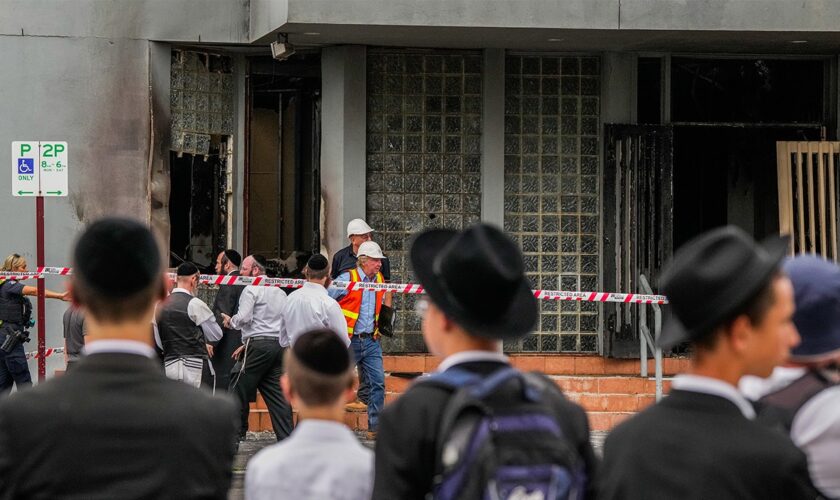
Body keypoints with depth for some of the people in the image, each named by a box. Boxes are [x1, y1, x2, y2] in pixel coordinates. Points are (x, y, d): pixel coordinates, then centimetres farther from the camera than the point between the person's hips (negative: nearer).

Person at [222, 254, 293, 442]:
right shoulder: (279, 291, 22)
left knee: (239, 391, 1)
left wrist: (230, 321, 8)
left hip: (259, 344, -7)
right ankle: (287, 440, -2)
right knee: (277, 395, 4)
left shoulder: (251, 289, -3)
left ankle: (236, 436, 2)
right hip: (279, 345, 7)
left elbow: (244, 318, -15)